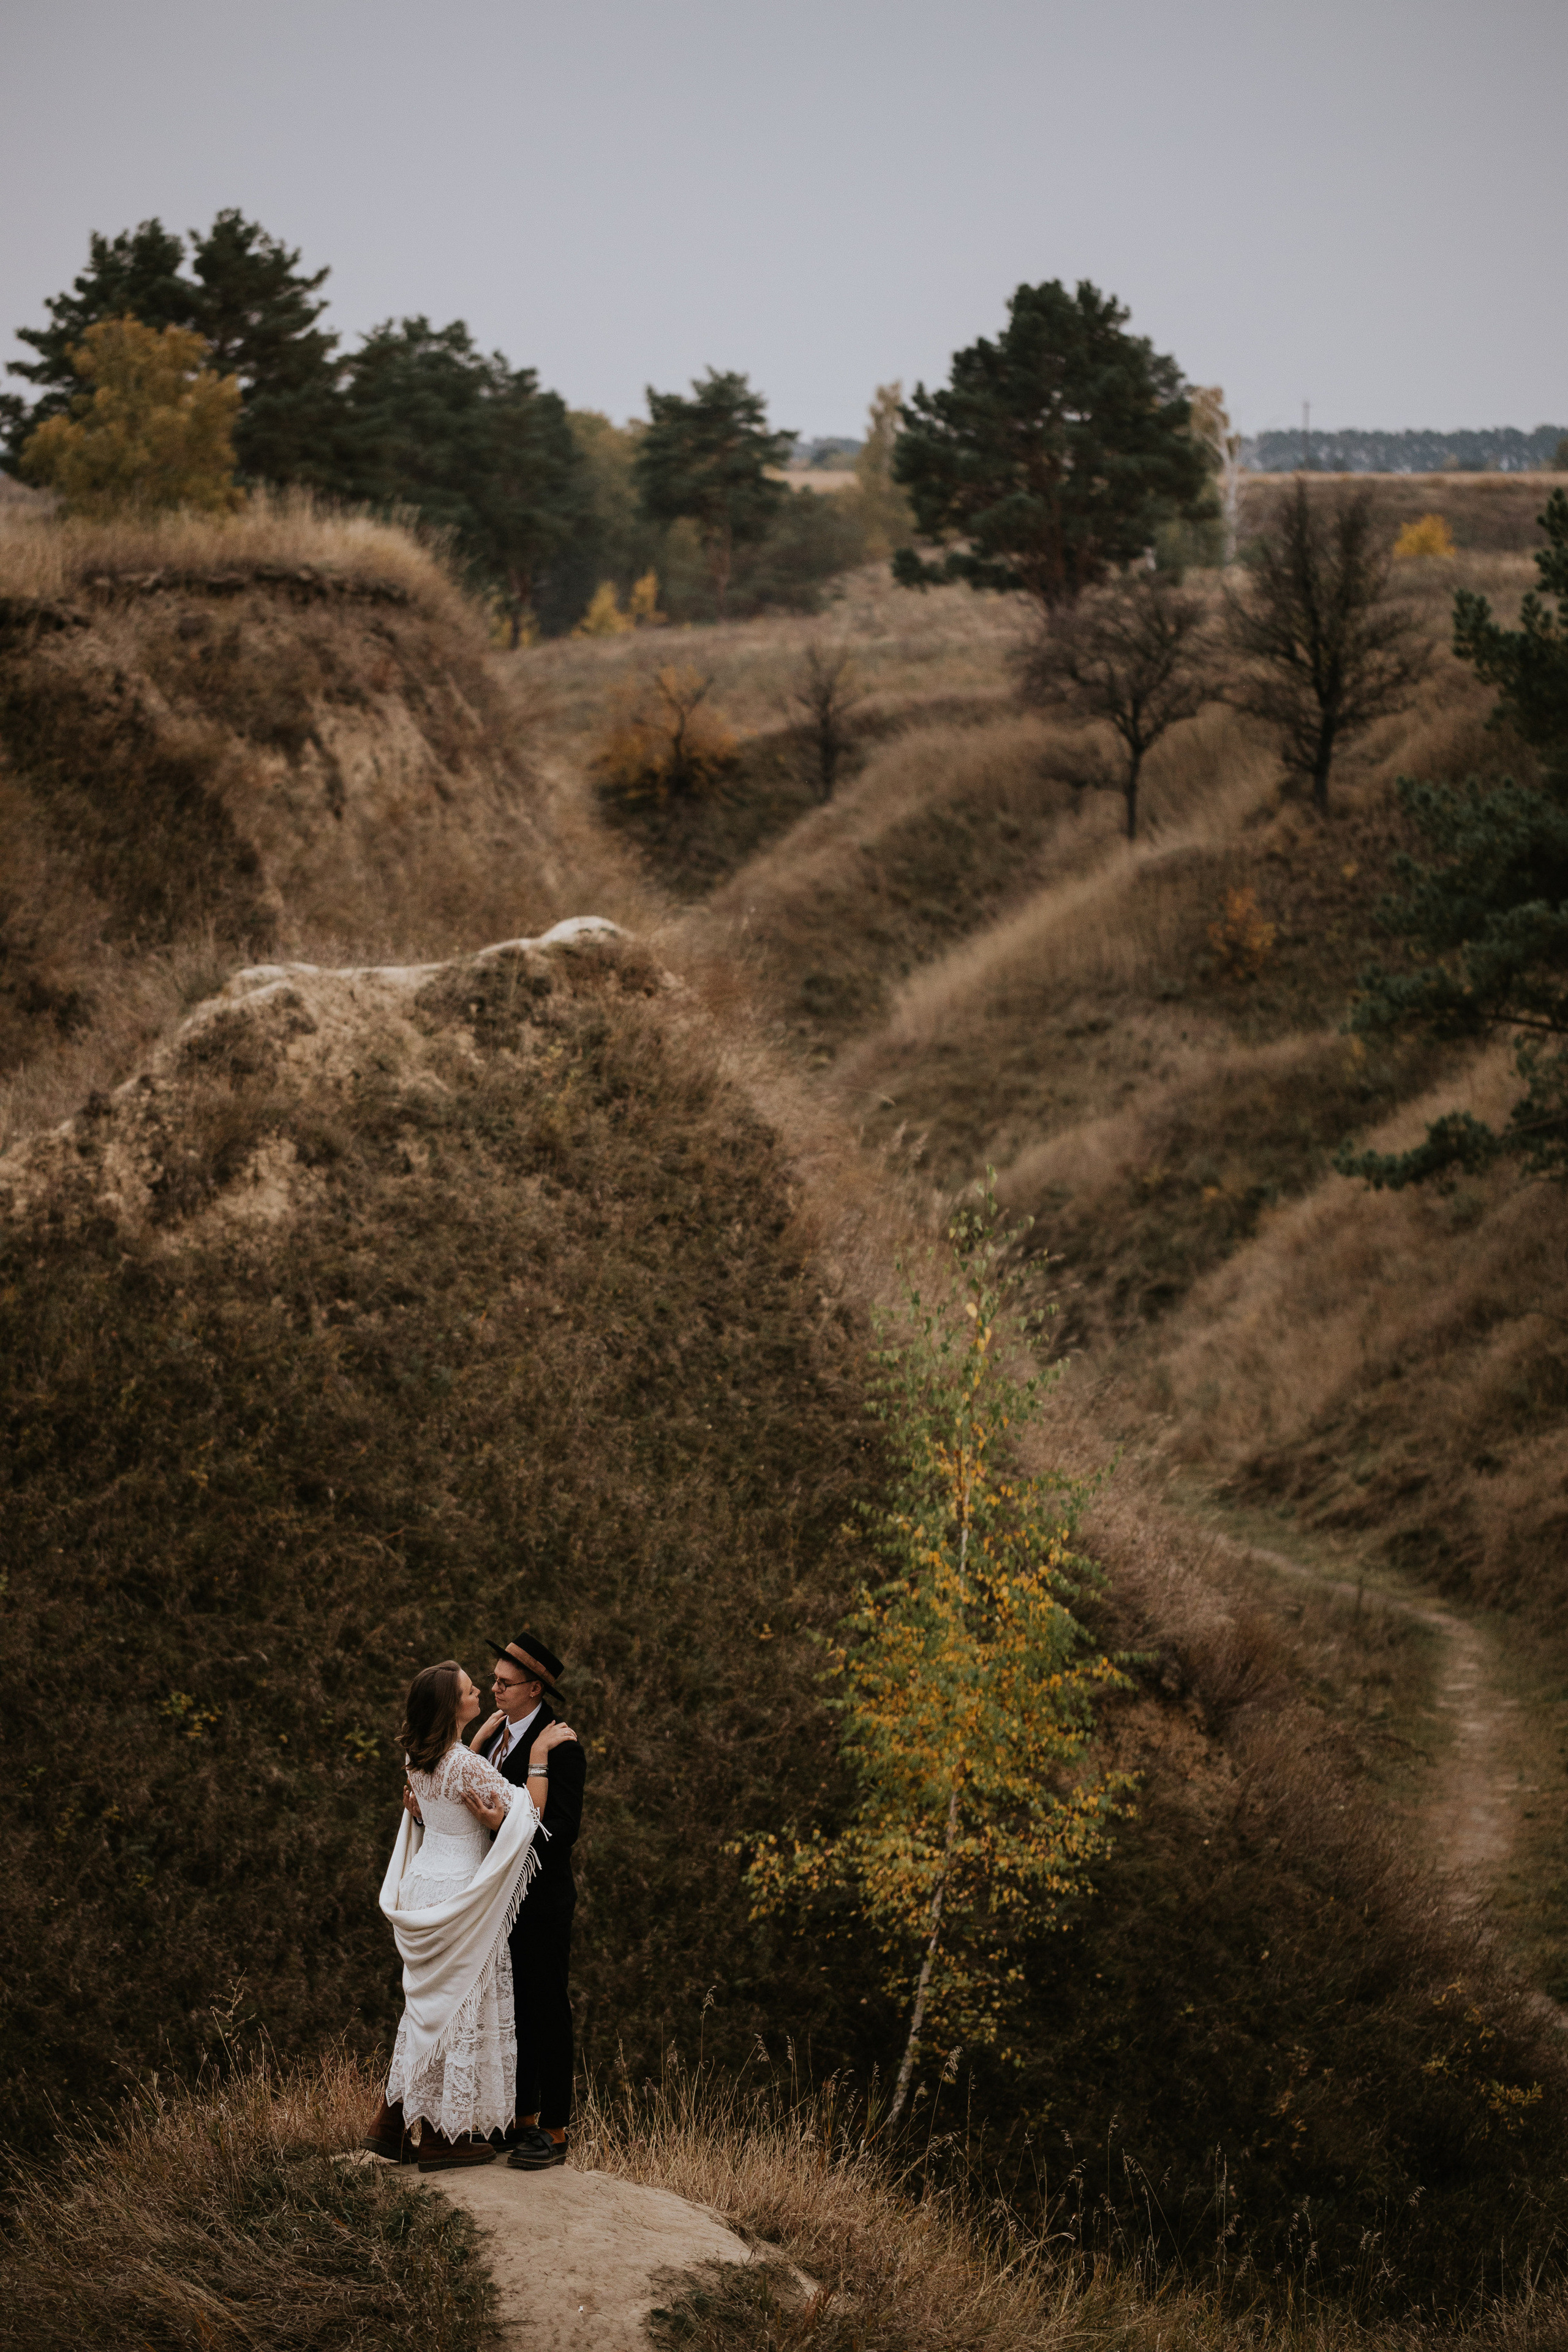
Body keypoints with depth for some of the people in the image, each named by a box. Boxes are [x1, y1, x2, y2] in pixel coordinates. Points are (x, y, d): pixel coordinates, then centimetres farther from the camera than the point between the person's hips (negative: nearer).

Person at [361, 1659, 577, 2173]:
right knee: (460, 2006, 3)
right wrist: (538, 1755, -11)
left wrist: (483, 1736, 29)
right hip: (458, 1895, -8)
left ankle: (395, 2121, 21)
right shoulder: (468, 1768, -22)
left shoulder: (417, 1758, 2)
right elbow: (527, 1814, -15)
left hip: (422, 1882, 8)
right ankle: (444, 2136, 9)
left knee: (427, 2004, 17)